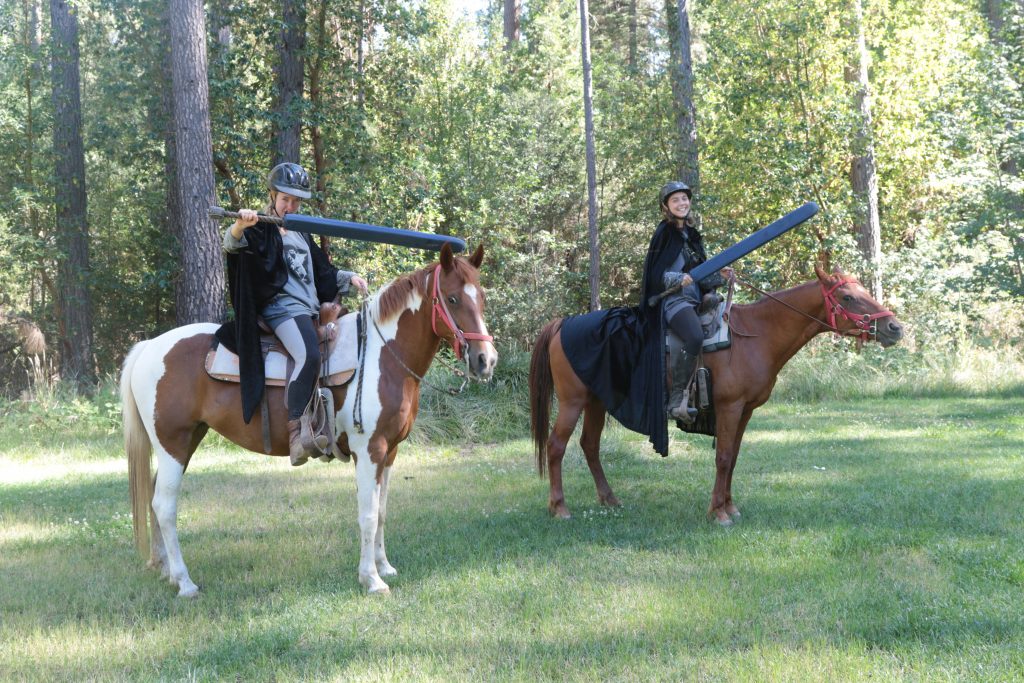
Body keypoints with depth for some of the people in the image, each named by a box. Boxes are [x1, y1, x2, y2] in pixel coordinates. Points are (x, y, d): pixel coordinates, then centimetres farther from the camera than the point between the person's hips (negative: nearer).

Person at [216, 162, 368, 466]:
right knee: (309, 356, -33)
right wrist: (240, 226, -40)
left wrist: (349, 279, 17)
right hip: (282, 308, -9)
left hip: (311, 310, 9)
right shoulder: (260, 230, 2)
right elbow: (231, 244, -18)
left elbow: (323, 274, 33)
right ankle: (297, 434, -37)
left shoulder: (302, 235, 26)